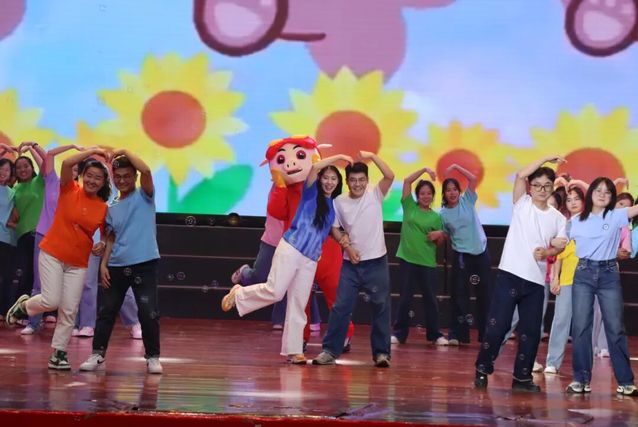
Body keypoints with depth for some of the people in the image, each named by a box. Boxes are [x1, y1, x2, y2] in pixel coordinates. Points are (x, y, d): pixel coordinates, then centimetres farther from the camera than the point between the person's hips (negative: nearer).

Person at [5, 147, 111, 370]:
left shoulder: (103, 209, -1)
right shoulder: (69, 191, -6)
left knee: (69, 309, 1)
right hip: (52, 255, -2)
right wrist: (92, 151, -19)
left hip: (78, 263, 2)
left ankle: (59, 352, 16)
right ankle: (23, 306, 22)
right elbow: (67, 163, -22)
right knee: (51, 301, -11)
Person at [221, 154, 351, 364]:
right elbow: (314, 167, -12)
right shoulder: (311, 193, 3)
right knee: (274, 291, -16)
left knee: (298, 305, 3)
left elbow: (334, 230, 24)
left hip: (310, 260, 5)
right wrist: (338, 157, -9)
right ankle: (238, 293, 9)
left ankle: (293, 350, 3)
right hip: (291, 249, -5)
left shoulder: (334, 206, 17)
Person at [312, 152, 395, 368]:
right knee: (341, 307, 0)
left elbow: (390, 176, -19)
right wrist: (347, 246, -5)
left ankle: (381, 352, 10)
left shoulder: (375, 195, -3)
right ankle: (330, 350, 5)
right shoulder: (339, 202, 1)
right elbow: (335, 229, 9)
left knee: (381, 308, 2)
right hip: (351, 263, 1)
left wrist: (372, 156, -22)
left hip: (376, 262, -1)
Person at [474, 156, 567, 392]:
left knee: (531, 331, 4)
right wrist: (547, 159, -6)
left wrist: (546, 252, -16)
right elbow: (520, 175, -11)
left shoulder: (558, 218, 11)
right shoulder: (522, 204, 3)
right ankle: (482, 370, 6)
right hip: (510, 274, -3)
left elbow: (559, 245, 5)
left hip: (536, 281, 3)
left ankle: (522, 377, 13)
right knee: (497, 325, -6)